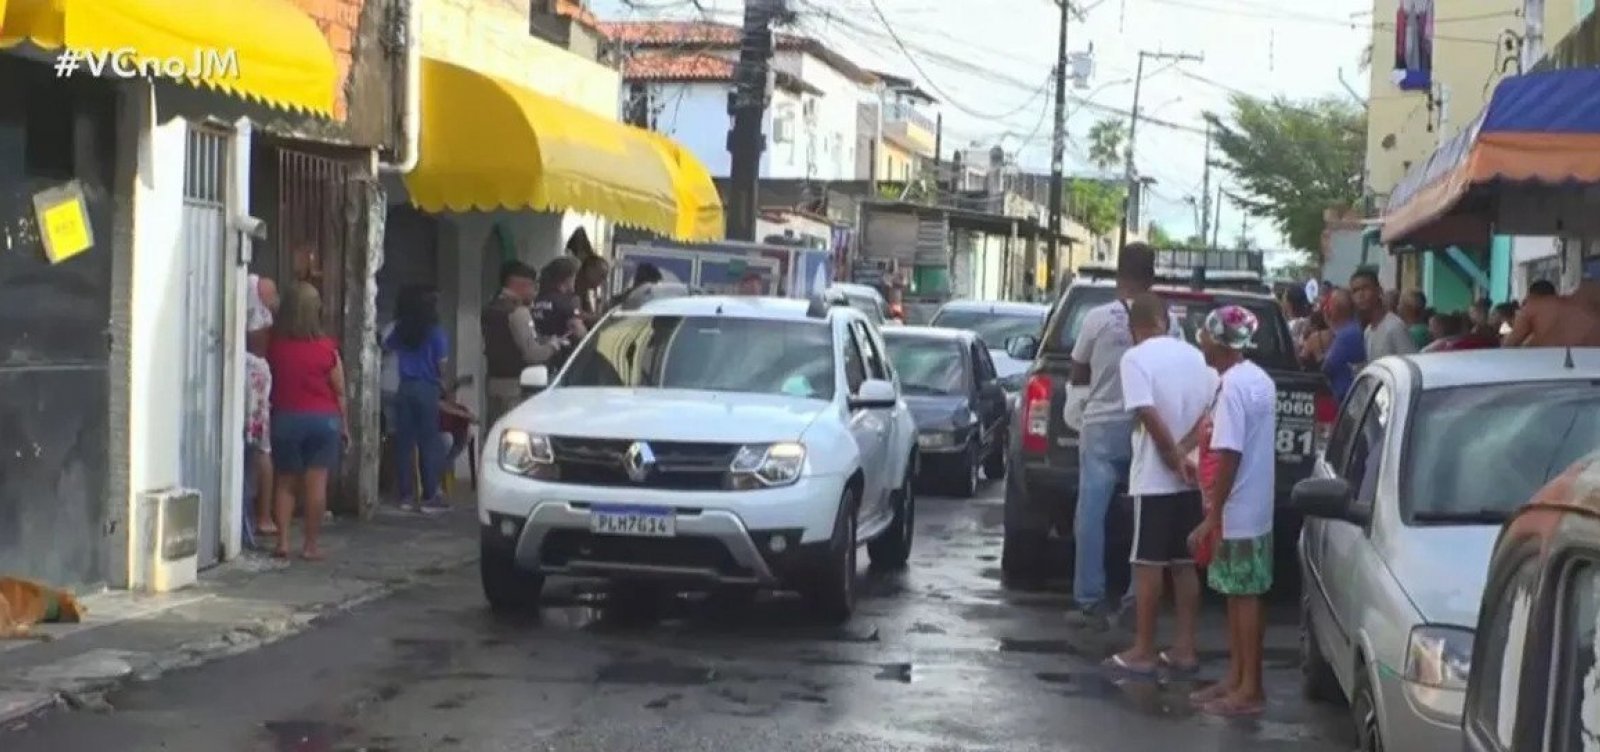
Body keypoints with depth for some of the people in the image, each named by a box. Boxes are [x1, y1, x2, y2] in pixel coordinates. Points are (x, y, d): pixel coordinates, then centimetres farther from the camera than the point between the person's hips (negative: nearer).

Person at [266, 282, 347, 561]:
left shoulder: (274, 346, -5)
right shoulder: (327, 348, -6)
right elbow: (340, 392, -2)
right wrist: (345, 426, 7)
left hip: (285, 418, 1)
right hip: (323, 419, -1)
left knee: (285, 482, 11)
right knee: (316, 483, 2)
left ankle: (283, 541, 6)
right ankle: (311, 545, 3)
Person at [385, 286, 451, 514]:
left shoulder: (400, 331, 5)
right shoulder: (435, 333, -7)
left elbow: (387, 347, 20)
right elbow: (441, 365, -6)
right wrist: (442, 385, 12)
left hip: (405, 389, 4)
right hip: (427, 389, -4)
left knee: (404, 441, 7)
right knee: (429, 443, -1)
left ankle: (407, 495, 9)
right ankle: (429, 496, -2)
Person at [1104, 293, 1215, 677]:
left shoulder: (1136, 357, -9)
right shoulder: (1196, 356, 9)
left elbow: (1148, 414, -19)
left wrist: (1174, 458, -13)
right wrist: (1187, 454, -1)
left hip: (1155, 477, -6)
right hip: (1194, 477, 6)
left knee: (1148, 563, 0)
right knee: (1185, 563, 11)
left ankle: (1143, 651, 4)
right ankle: (1184, 648, 13)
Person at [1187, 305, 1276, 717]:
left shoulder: (1233, 386, -19)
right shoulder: (1261, 380, 11)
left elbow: (1230, 454, -23)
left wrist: (1212, 517, -21)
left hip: (1237, 513, -9)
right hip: (1256, 507, 9)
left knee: (1244, 598, -4)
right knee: (1240, 596, 14)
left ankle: (1250, 690, 1)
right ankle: (1236, 679, 20)